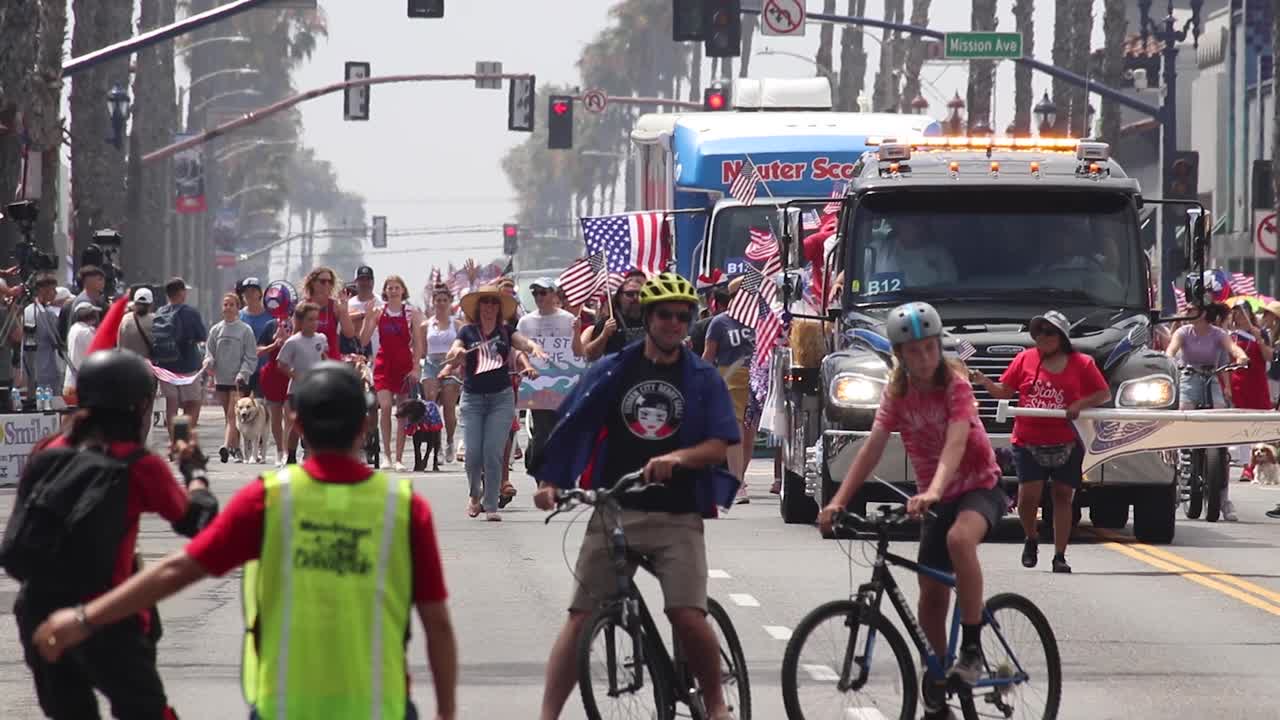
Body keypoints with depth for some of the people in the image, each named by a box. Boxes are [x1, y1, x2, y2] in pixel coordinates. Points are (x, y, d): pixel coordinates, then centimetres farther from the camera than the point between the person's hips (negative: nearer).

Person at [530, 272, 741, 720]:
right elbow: (571, 428, 7)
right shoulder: (612, 372, 7)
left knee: (688, 616, -15)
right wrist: (549, 481, -7)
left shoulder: (702, 379, 7)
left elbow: (718, 446, -2)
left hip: (678, 517, -1)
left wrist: (676, 457, -21)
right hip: (615, 510, 1)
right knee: (582, 617, -5)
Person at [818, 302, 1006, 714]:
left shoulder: (955, 384, -16)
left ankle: (972, 648, -27)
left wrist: (933, 491, -49)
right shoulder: (897, 392, -3)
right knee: (931, 593, 4)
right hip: (935, 498, 6)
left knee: (959, 538, -37)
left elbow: (956, 442, -32)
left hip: (979, 487, -5)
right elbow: (872, 448, -10)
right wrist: (838, 502, -22)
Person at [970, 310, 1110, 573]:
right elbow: (1004, 391, 10)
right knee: (1028, 495, -11)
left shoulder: (1081, 364, 2)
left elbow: (1104, 394, 6)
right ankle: (1031, 539, 19)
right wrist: (983, 381, -7)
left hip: (1066, 444, 0)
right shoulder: (1026, 359, 5)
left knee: (1063, 496, 2)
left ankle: (1060, 556, 8)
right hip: (1029, 443, 0)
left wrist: (1080, 404, -10)